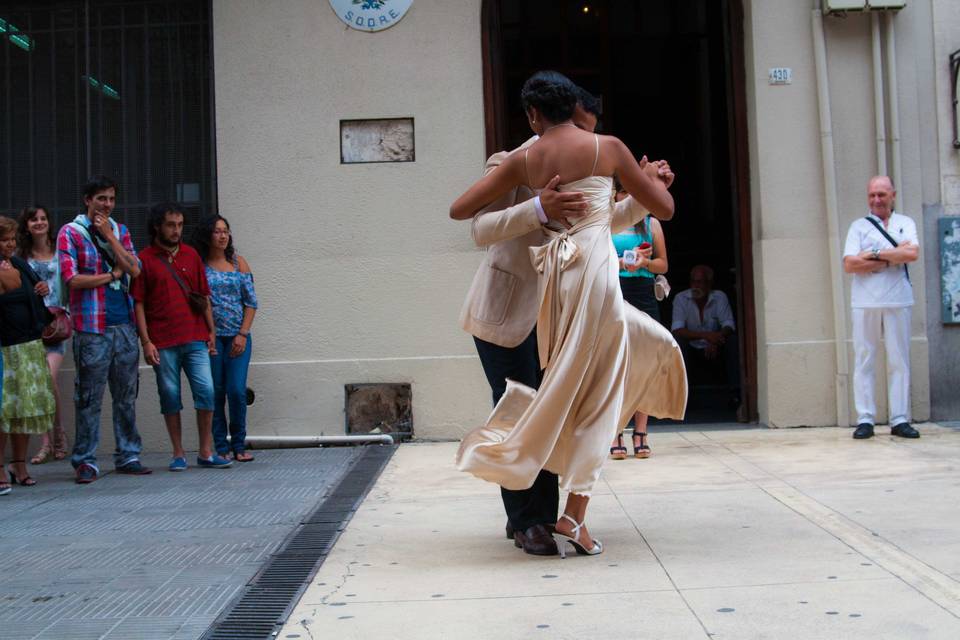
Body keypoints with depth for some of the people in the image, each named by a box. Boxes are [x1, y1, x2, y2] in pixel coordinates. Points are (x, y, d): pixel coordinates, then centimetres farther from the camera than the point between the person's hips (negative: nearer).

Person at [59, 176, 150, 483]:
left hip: (125, 325, 5)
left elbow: (134, 270, -1)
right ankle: (86, 461, 6)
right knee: (89, 399, -2)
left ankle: (128, 455, 16)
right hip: (91, 328, -4)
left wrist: (108, 235, -4)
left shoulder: (120, 231, 15)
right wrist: (112, 275, -2)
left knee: (126, 396, 8)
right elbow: (72, 278, -10)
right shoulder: (71, 232, 1)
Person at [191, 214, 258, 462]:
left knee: (237, 390, -6)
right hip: (210, 336, -1)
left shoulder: (238, 262, 7)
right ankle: (220, 447, 12)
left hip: (238, 337, 1)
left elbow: (251, 302, 6)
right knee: (215, 392, 2)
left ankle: (239, 445, 8)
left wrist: (243, 334, -3)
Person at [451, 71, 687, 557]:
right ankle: (573, 515, 3)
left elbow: (458, 210, 10)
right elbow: (664, 209, 6)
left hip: (554, 276, 5)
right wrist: (651, 177, 26)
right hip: (593, 269, -5)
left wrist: (491, 208, 31)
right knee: (592, 397, 2)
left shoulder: (524, 160, 8)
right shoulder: (608, 147, 1)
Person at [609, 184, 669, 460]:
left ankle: (640, 433, 2)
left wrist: (644, 262, -6)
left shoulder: (651, 223, 13)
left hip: (643, 295, 1)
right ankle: (615, 434, -2)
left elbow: (663, 264, 14)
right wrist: (623, 262, -10)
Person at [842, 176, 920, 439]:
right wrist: (894, 257, -5)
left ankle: (900, 420, 6)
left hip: (898, 301, 1)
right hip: (865, 302, -1)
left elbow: (913, 253, -7)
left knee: (899, 360, 2)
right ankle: (865, 420, 1)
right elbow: (849, 264, -5)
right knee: (864, 361, -1)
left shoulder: (905, 223, 12)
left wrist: (875, 255, -8)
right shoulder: (859, 226, 9)